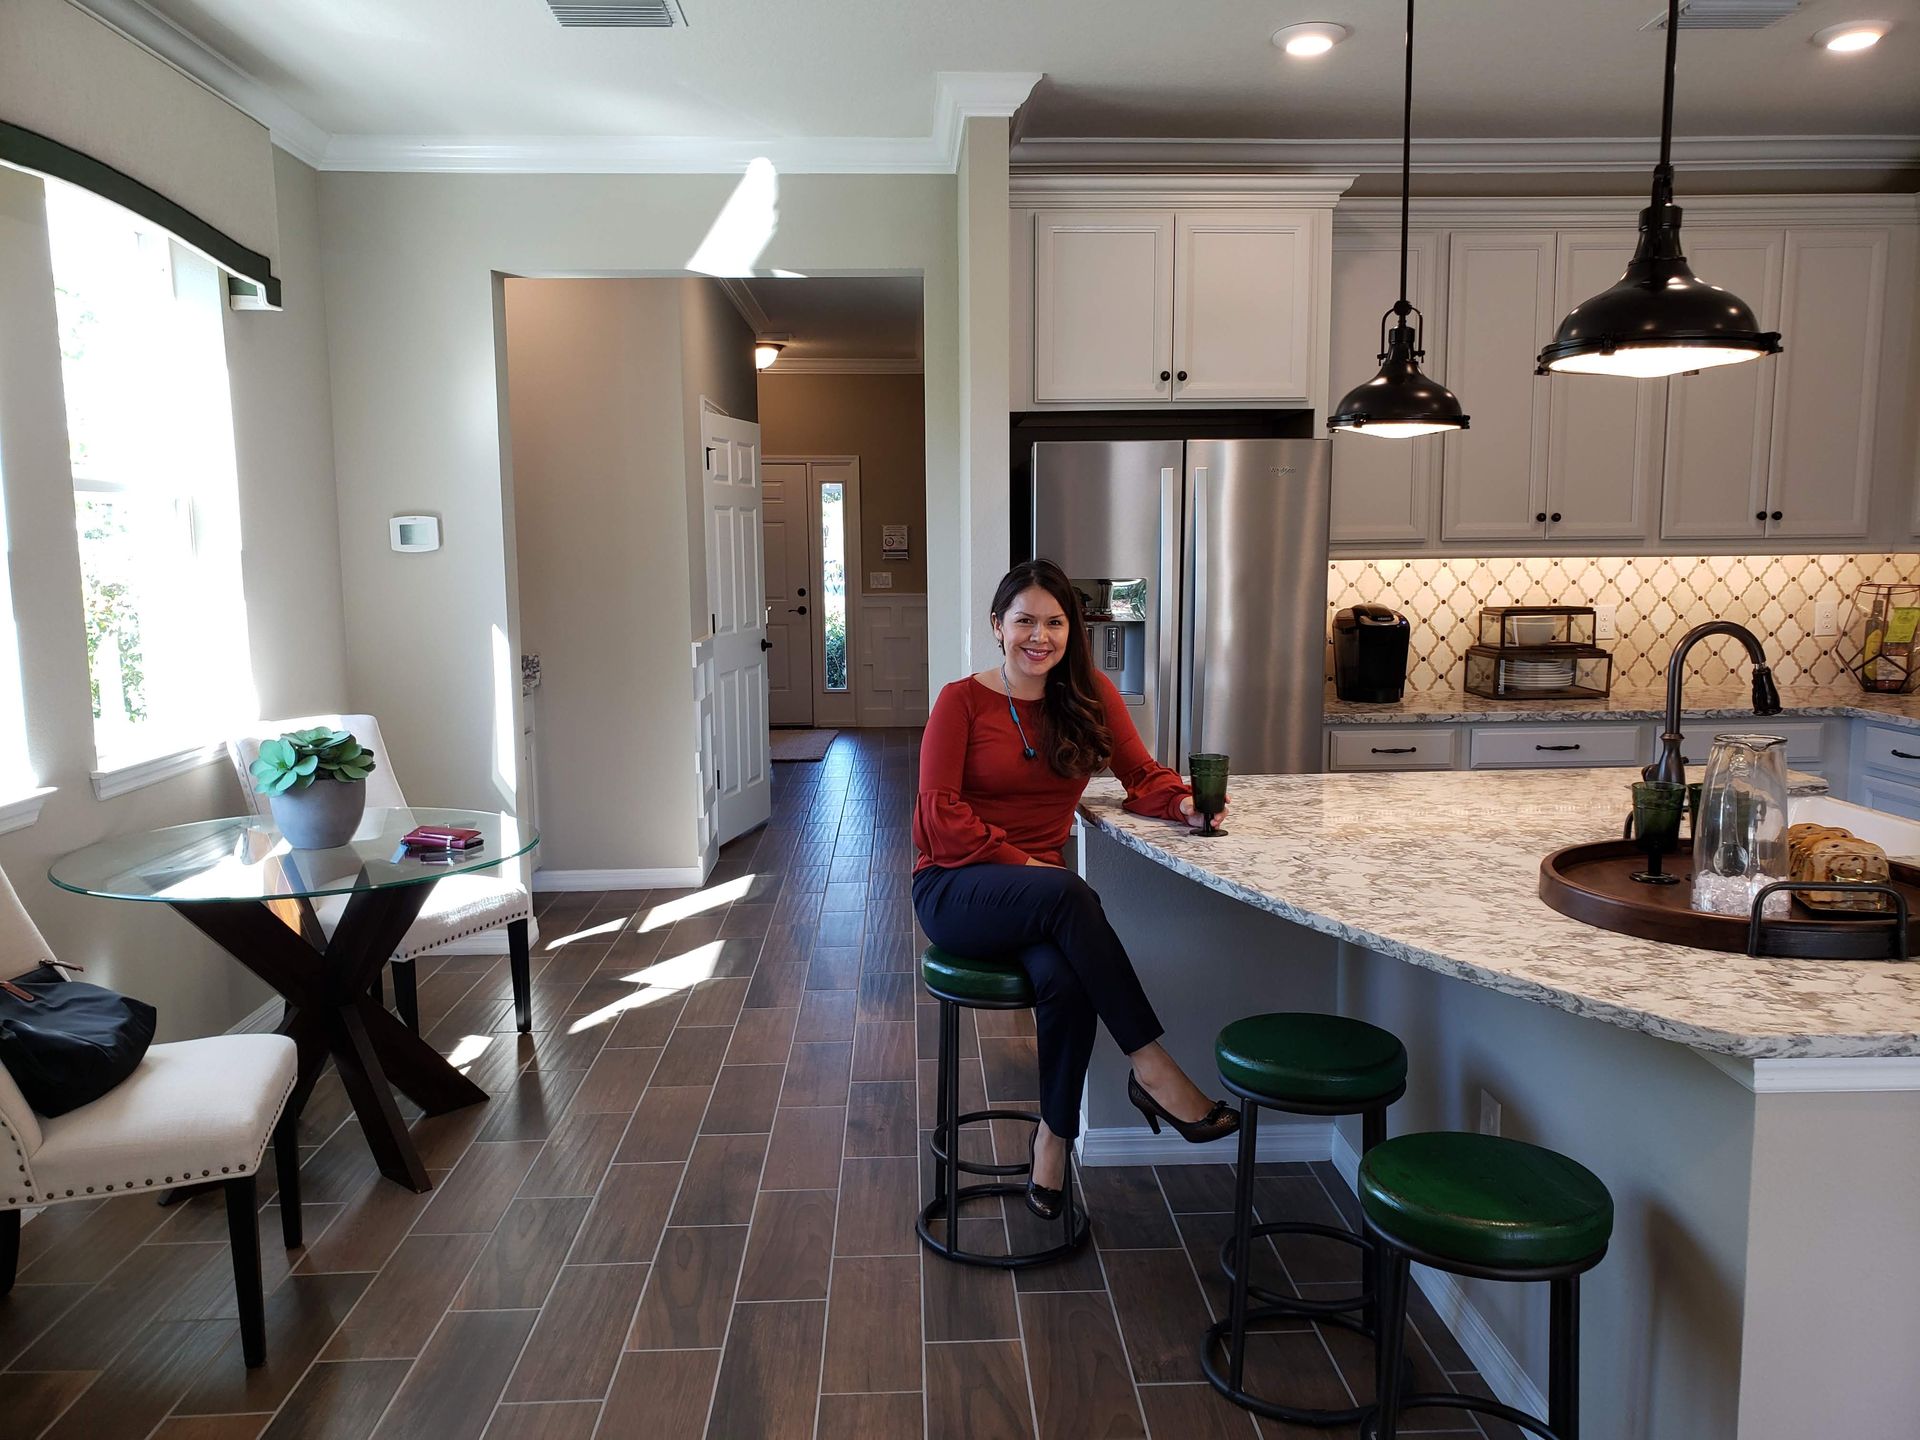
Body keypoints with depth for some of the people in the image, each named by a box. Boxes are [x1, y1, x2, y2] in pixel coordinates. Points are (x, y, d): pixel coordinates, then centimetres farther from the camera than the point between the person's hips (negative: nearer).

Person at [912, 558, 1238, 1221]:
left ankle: (1054, 1138, -8)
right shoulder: (962, 701, -3)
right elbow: (939, 814, -9)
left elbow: (1142, 774, 4)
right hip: (953, 887, -3)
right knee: (1067, 892, -35)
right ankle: (1151, 1068, -27)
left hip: (1036, 889, 3)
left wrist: (1182, 801, -19)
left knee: (1066, 980, -31)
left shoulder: (1091, 695, 9)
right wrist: (1018, 862, -19)